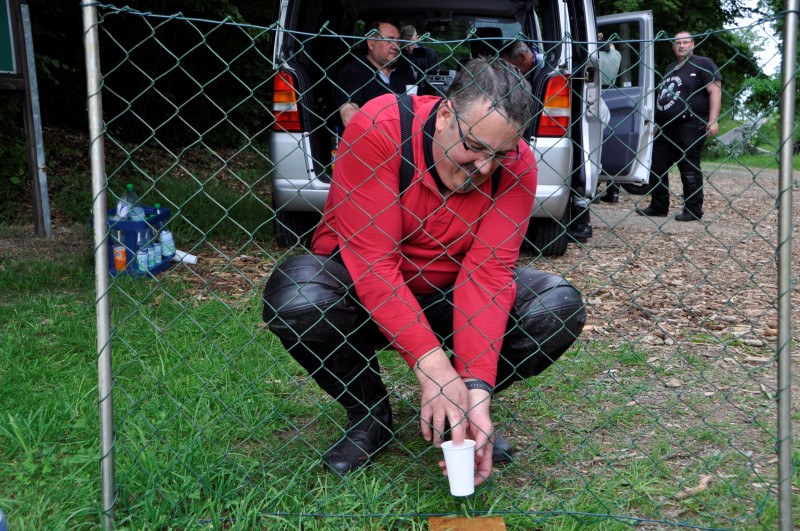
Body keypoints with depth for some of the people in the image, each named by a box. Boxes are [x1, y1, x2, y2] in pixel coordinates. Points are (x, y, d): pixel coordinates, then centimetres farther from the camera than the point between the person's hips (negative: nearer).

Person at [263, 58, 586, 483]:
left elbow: (487, 274, -23)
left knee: (560, 306, -19)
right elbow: (372, 261, -29)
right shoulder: (379, 127, -26)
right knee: (294, 296, -34)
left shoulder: (516, 166, -16)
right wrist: (431, 362, -37)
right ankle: (369, 417, -6)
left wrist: (477, 390, -34)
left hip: (448, 297, 2)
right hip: (361, 285, -2)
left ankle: (470, 409, 4)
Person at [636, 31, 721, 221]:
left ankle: (694, 209, 2)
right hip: (665, 127, 8)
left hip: (690, 126, -8)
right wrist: (657, 123, 20)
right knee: (657, 168, 10)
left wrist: (713, 120, -20)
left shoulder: (703, 64, -2)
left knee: (689, 168, -5)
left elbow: (715, 91, -10)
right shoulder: (670, 69, 21)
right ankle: (658, 207, 20)